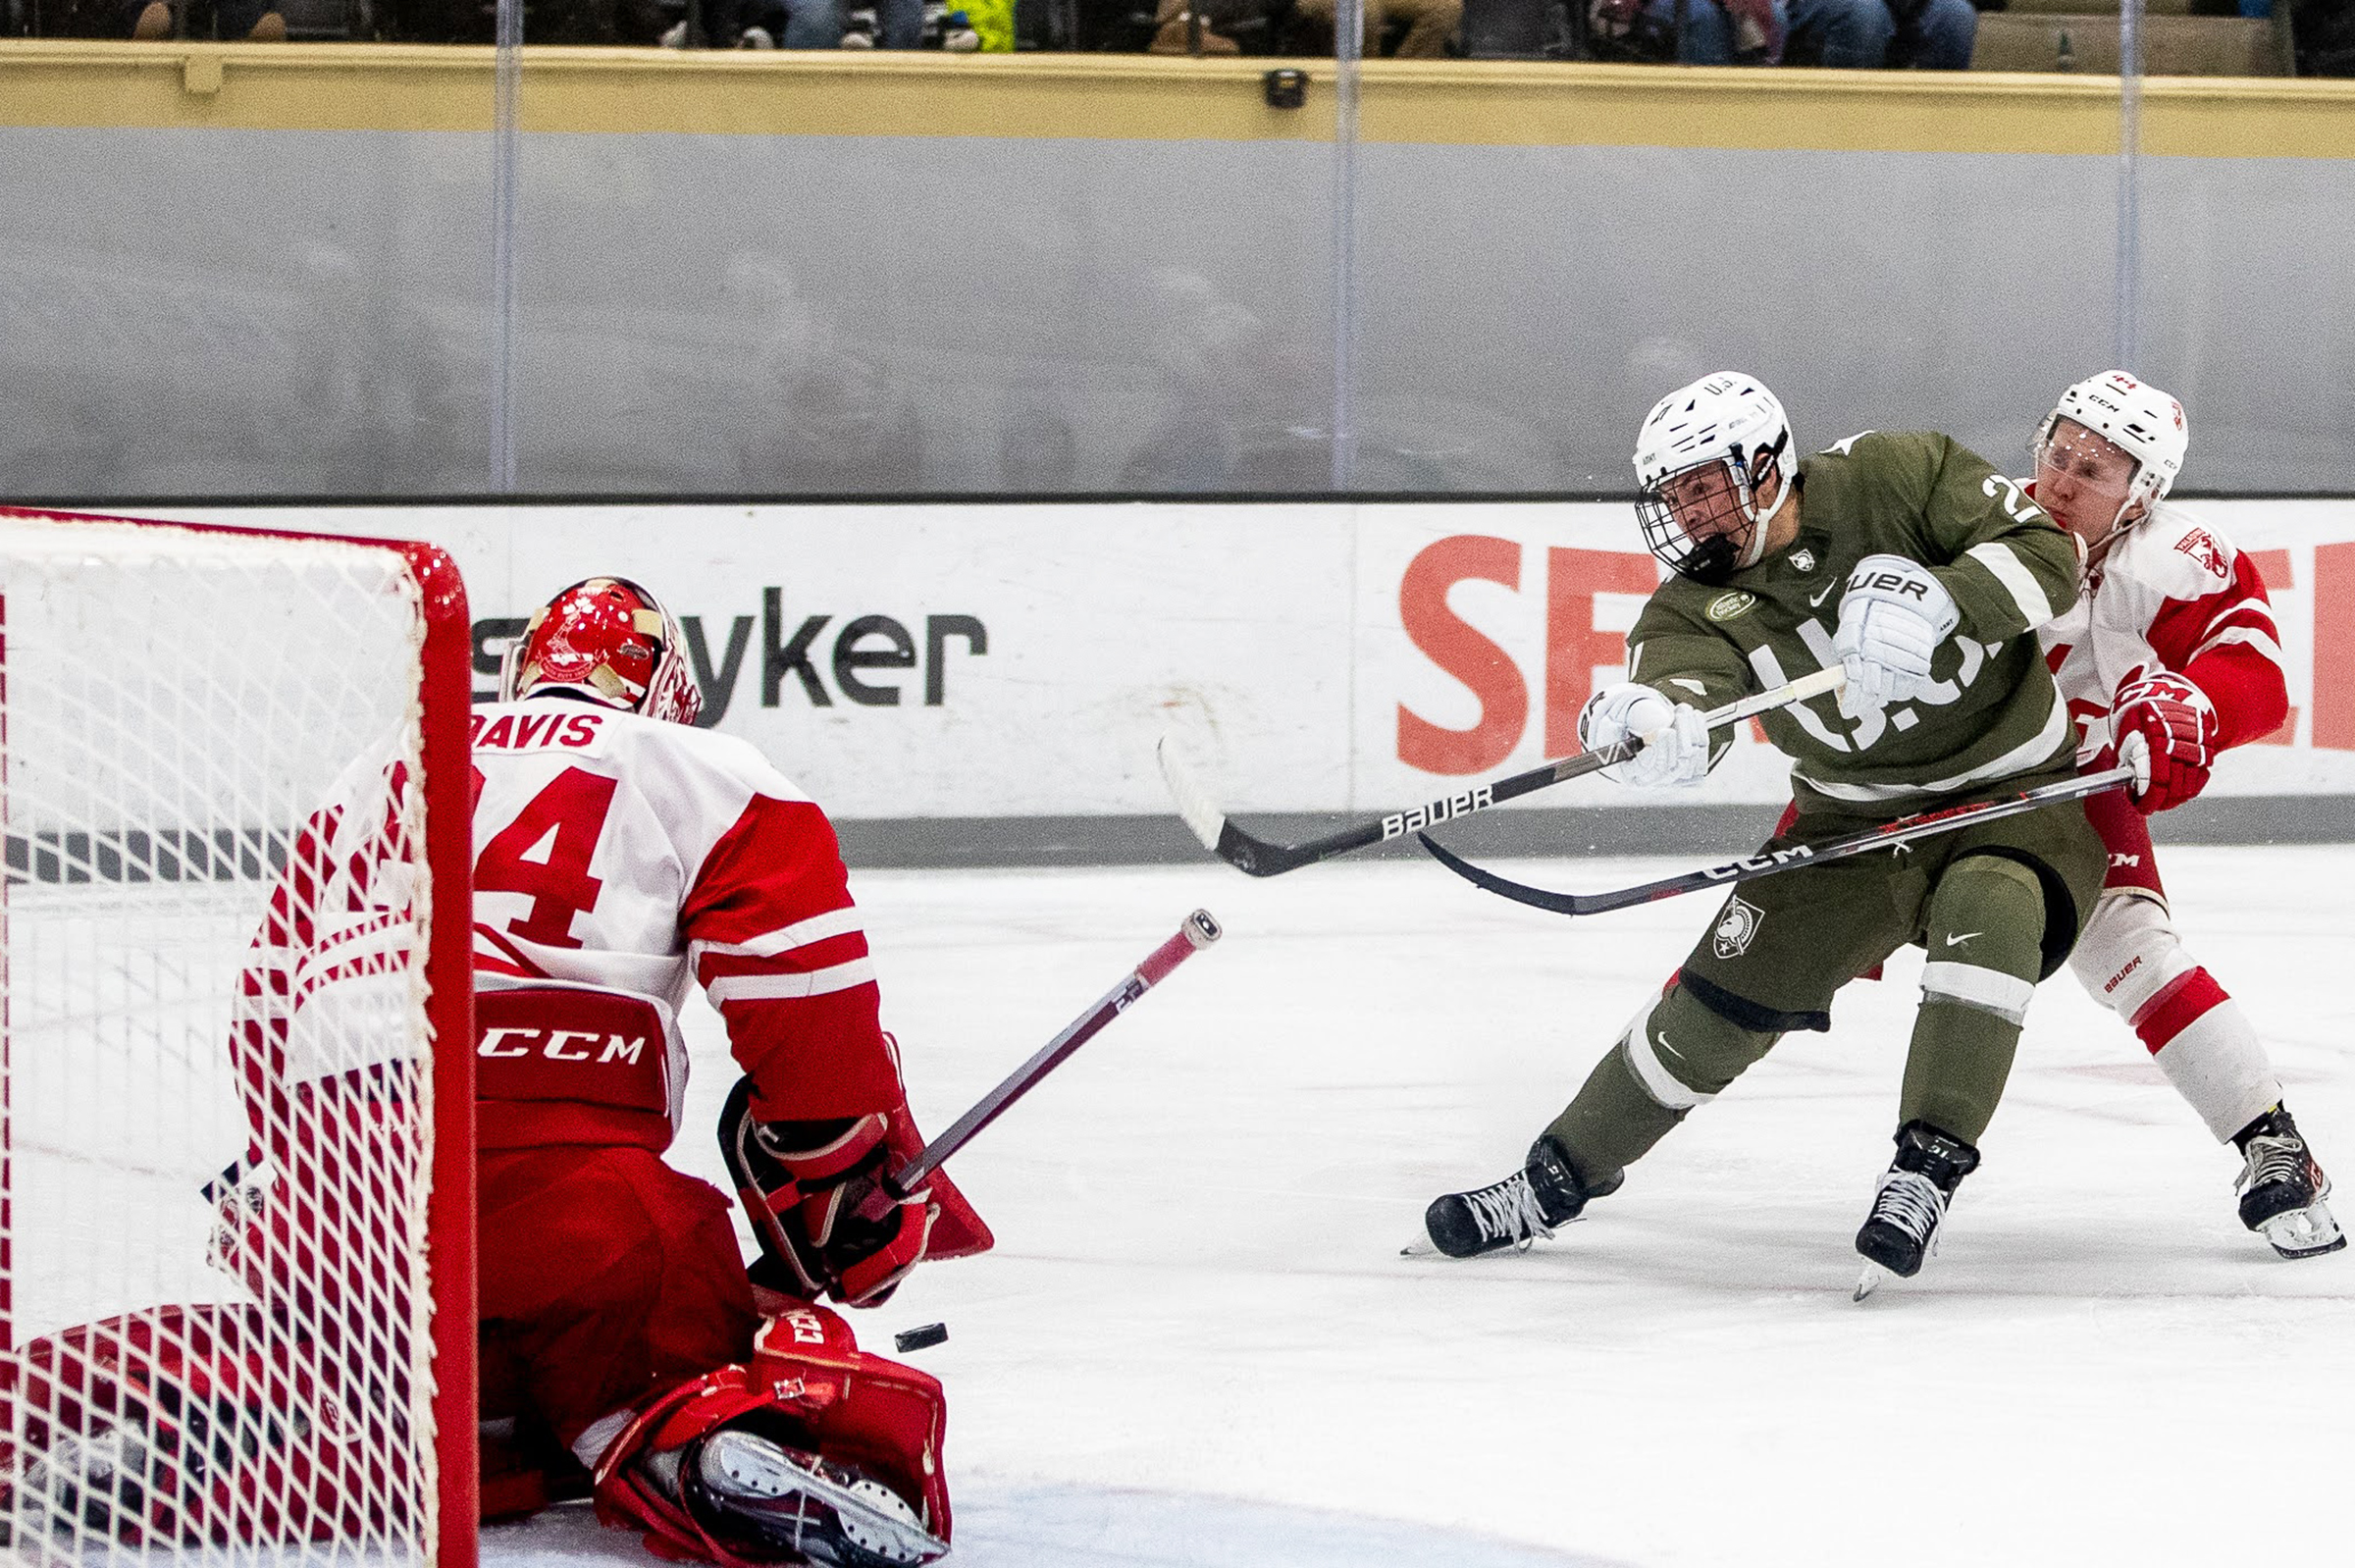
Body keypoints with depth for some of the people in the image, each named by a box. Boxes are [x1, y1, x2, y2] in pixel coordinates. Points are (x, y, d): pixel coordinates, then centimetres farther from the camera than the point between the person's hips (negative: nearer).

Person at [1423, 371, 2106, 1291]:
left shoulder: (1900, 476, -17)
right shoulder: (1698, 602, -10)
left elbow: (2046, 557, -21)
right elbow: (1683, 687, -30)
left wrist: (1935, 601, -39)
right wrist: (1650, 725, -55)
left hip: (2019, 796, -3)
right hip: (1857, 817, 3)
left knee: (1985, 914, -35)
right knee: (1727, 990, -3)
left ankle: (1930, 1166, -29)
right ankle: (1563, 1177, 15)